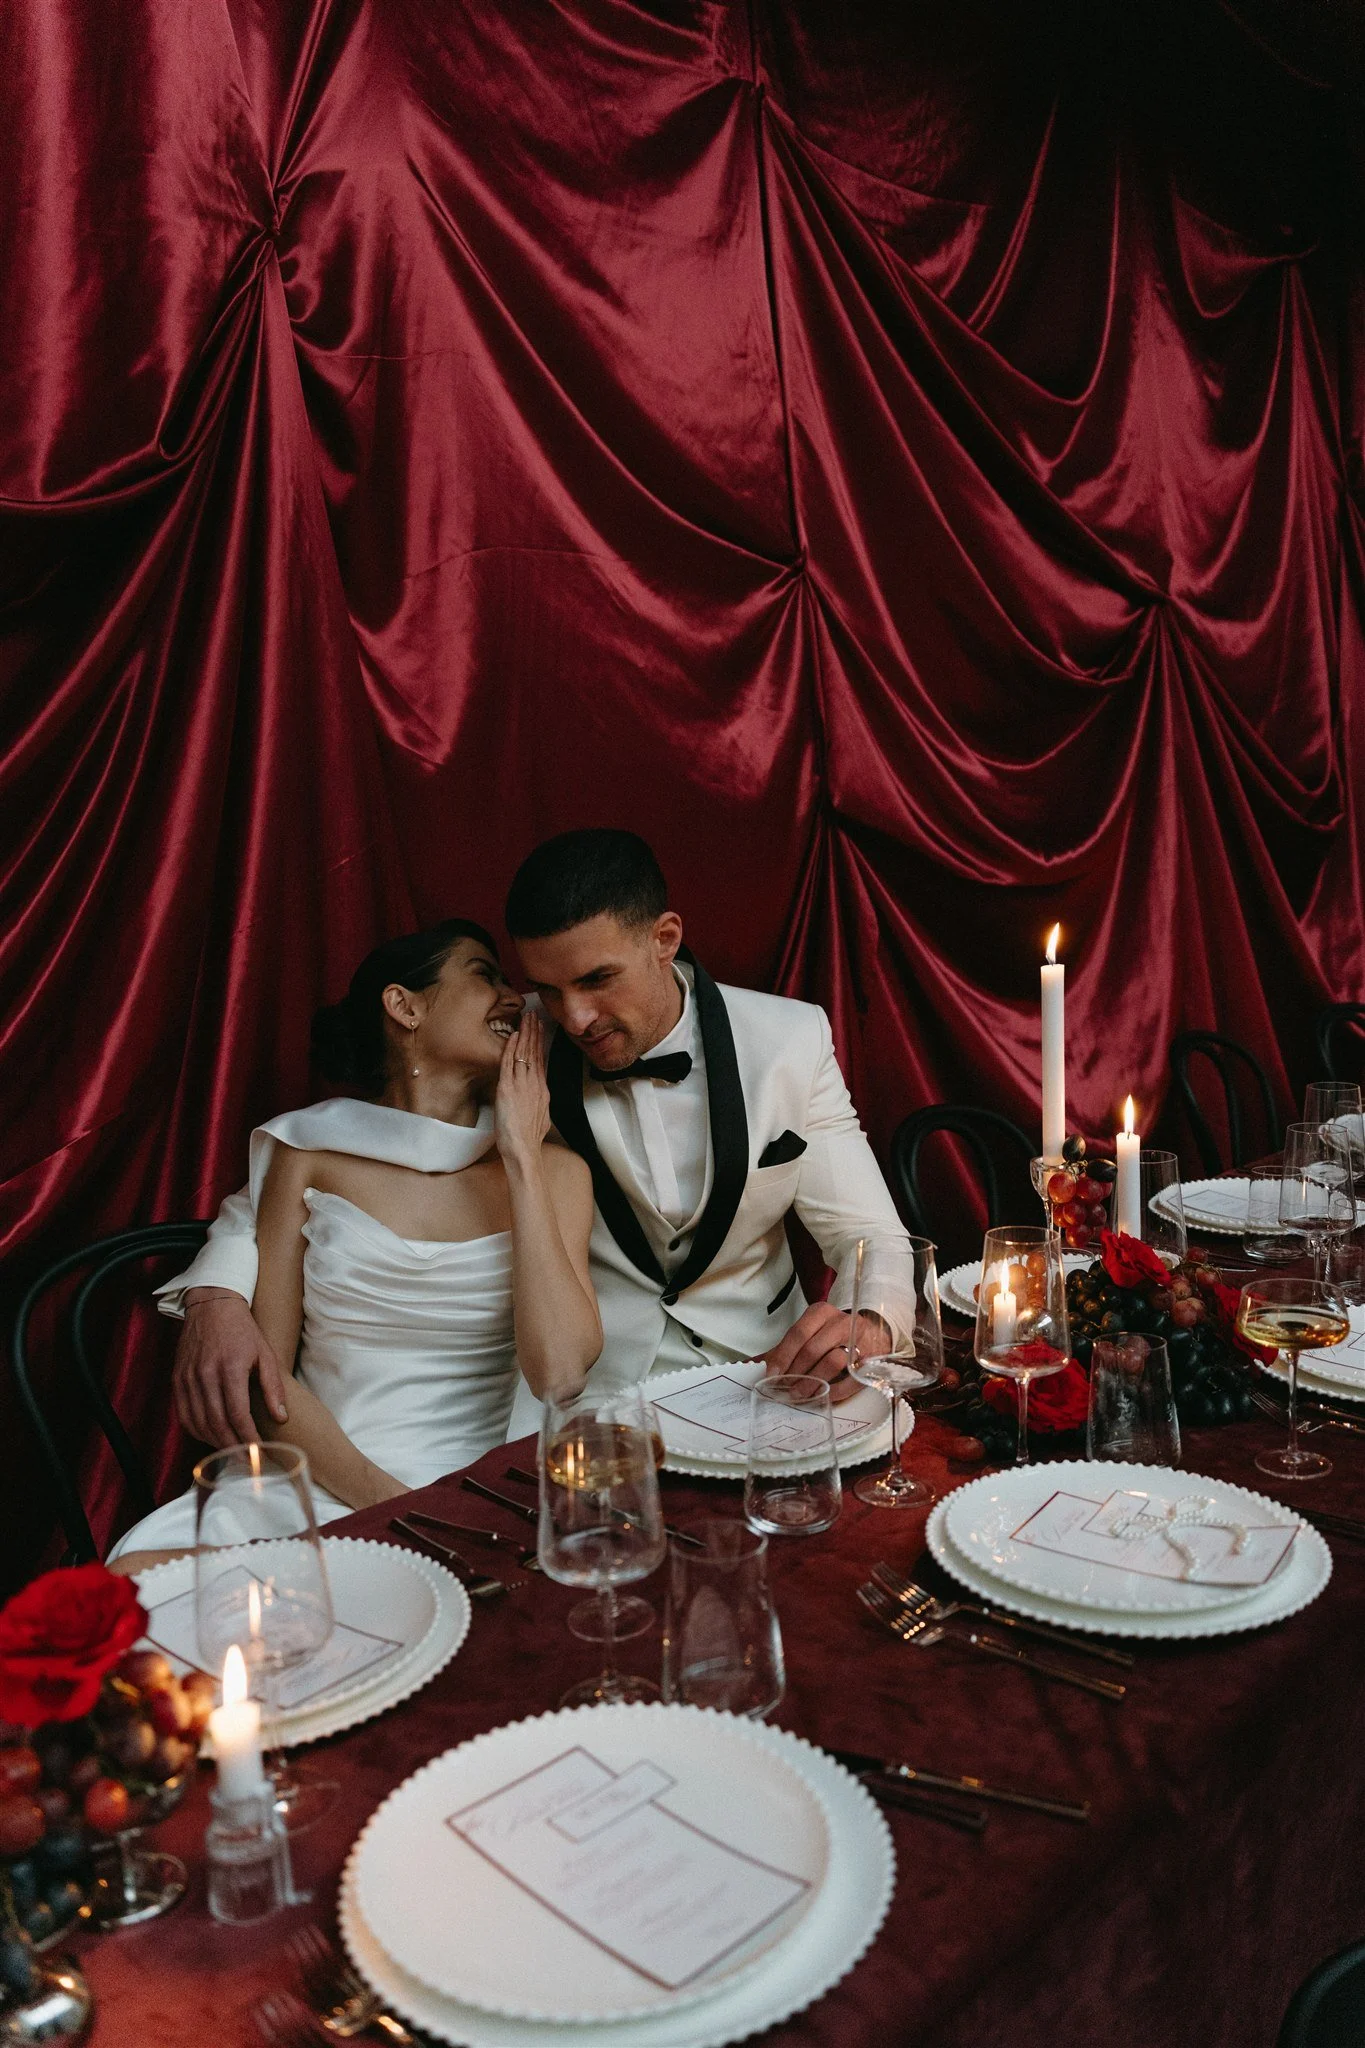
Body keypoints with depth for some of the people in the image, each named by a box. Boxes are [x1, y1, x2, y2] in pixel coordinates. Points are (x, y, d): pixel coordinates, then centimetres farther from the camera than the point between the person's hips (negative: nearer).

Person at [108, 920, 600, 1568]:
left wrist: (520, 1156, -7)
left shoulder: (550, 1172, 5)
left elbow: (560, 1373, -10)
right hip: (318, 1485, 0)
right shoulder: (310, 1150, 5)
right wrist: (383, 1501, -12)